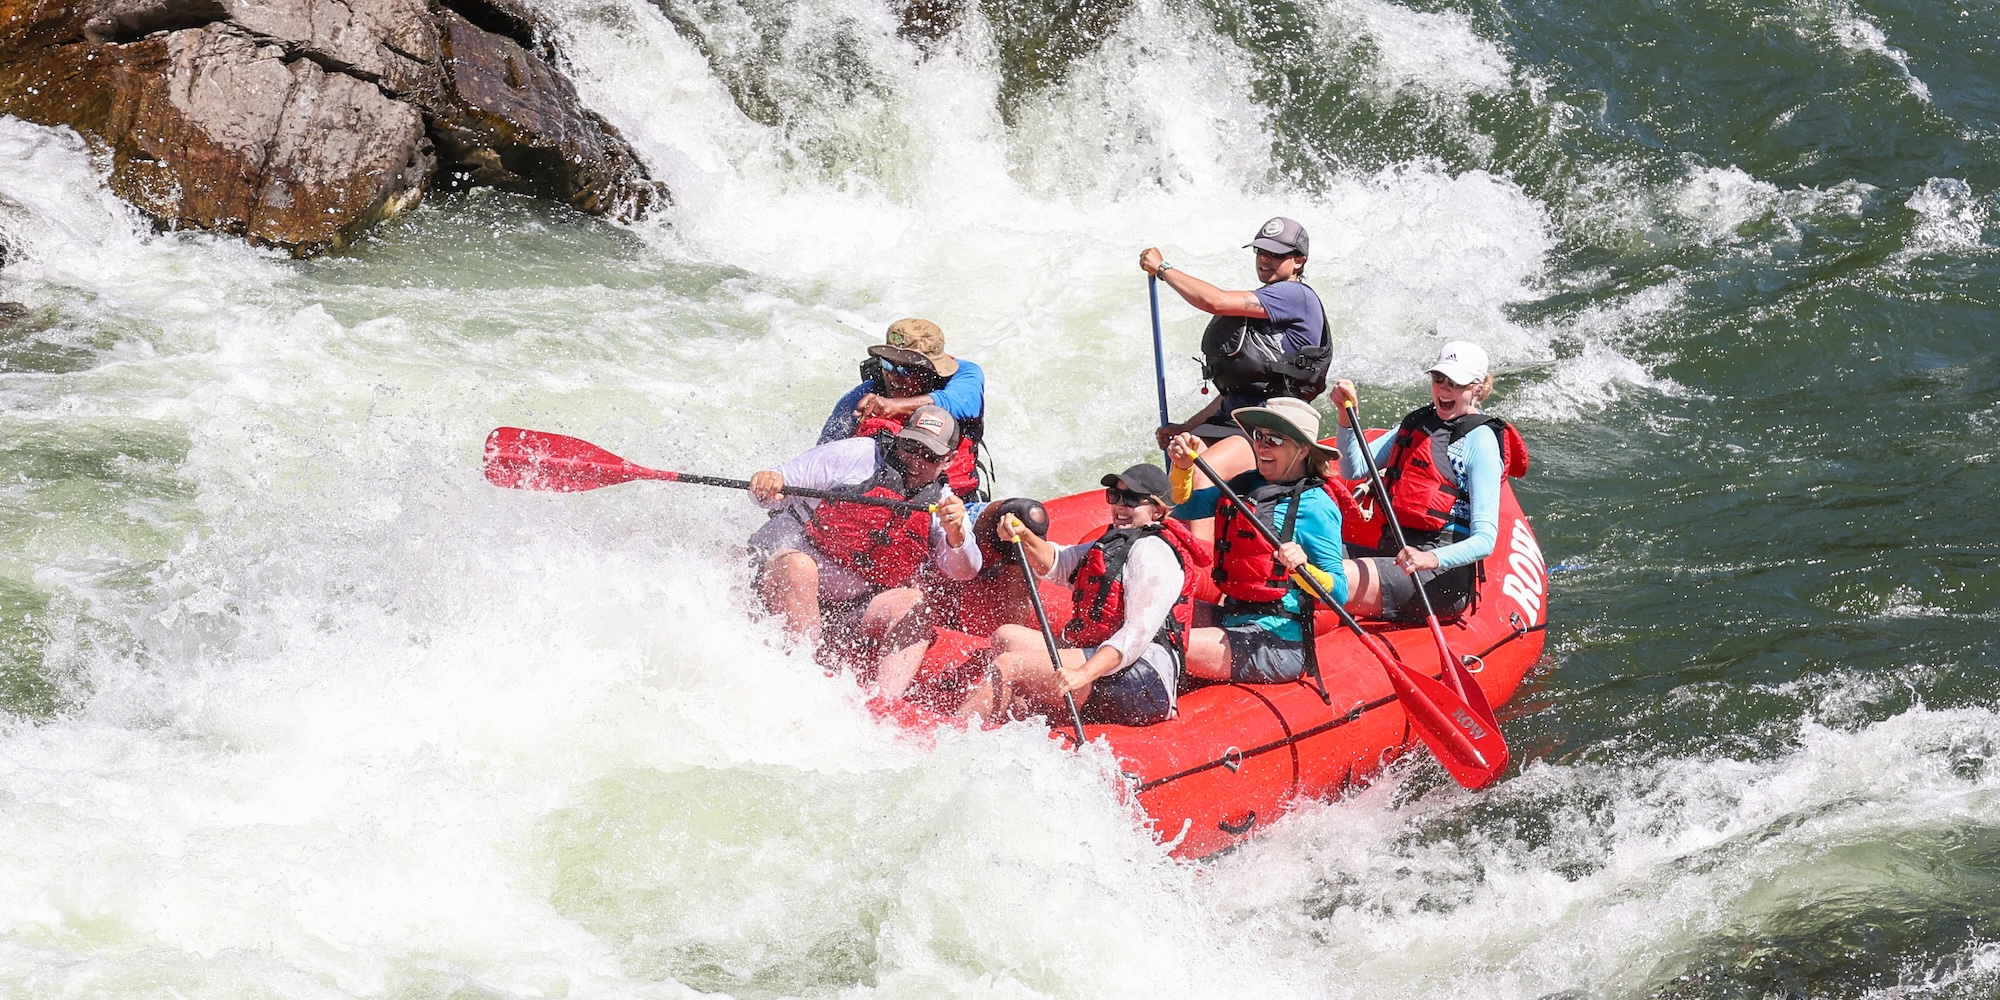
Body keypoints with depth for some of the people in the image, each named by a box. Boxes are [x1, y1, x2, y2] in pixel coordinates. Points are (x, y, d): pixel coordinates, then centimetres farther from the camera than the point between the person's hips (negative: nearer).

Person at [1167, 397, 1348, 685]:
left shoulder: (1314, 506, -10)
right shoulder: (1248, 484, 12)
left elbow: (1339, 593, -13)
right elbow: (1185, 508, 21)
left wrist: (1304, 569, -33)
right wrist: (1183, 467, 2)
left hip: (1278, 642, -8)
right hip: (1231, 622, 8)